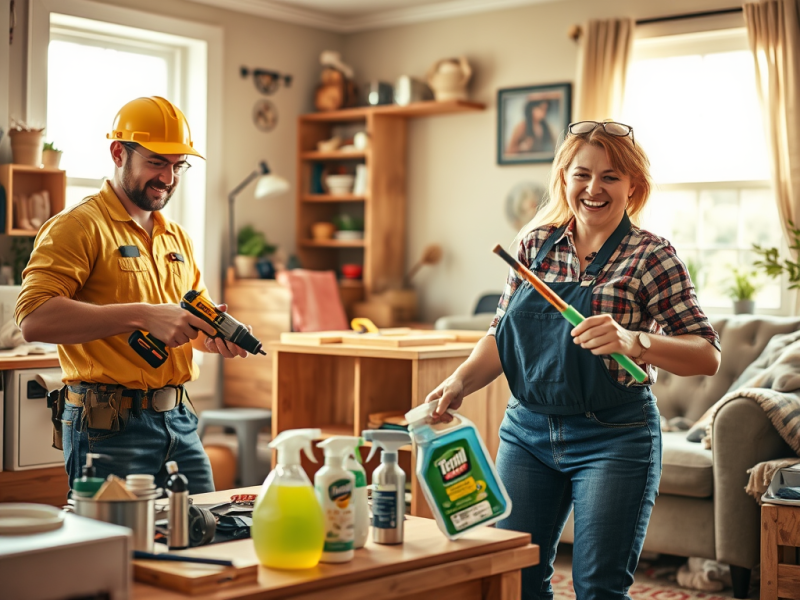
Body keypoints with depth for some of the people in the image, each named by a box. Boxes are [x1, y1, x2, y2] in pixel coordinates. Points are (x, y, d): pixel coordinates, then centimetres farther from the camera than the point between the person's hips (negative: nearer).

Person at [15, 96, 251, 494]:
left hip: (178, 419, 7)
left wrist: (213, 336, 0)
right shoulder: (78, 226, -8)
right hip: (108, 427, -7)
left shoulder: (177, 238, 17)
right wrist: (142, 315, -26)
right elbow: (34, 319, -22)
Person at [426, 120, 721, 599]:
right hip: (527, 430, 4)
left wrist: (632, 341, -29)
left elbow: (708, 357, -12)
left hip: (613, 440, -4)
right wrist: (461, 382, -8)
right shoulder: (536, 244, 5)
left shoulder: (652, 256, -7)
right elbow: (503, 335, 10)